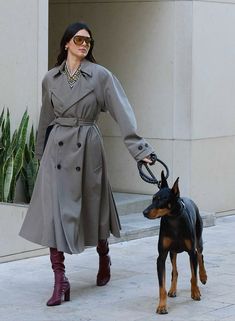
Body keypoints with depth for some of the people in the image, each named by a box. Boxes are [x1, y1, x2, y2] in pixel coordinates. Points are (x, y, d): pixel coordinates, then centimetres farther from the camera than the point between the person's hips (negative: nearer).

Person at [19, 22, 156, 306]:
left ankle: (104, 258, 41)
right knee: (54, 211, -9)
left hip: (87, 147, -1)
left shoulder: (101, 76, -4)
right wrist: (40, 152, 25)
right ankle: (60, 281, -6)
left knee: (93, 208, 12)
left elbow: (122, 112, -9)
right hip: (57, 148, 2)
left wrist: (140, 148, -17)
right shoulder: (51, 78, 6)